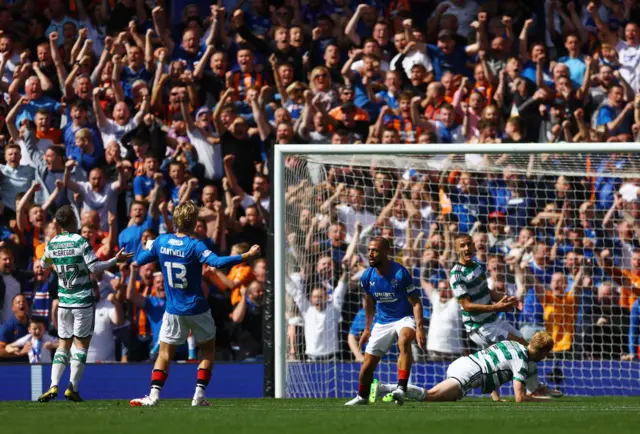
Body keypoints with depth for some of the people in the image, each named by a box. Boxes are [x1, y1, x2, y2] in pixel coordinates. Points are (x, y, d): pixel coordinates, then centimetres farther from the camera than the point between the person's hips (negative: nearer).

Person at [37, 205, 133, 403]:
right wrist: (116, 260, -7)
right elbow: (94, 267, -16)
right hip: (83, 300, -4)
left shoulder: (53, 244, 2)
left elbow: (44, 264, 19)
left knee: (63, 344, 11)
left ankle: (53, 386, -4)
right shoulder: (80, 242, -12)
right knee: (81, 344, 2)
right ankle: (72, 388, -5)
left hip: (64, 301, 4)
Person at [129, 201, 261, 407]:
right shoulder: (194, 245, -16)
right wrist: (247, 256, -28)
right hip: (197, 309, -3)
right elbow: (217, 262, -30)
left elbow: (139, 259, 10)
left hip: (173, 310, 3)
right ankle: (199, 395, 5)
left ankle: (154, 394, -7)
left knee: (165, 353, 7)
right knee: (208, 350, 14)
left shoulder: (161, 241, -3)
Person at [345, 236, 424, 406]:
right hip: (382, 321, 5)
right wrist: (367, 329, 20)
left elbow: (416, 303, -16)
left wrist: (419, 328, -26)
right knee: (368, 363, 6)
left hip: (404, 318, -5)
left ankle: (401, 389, -42)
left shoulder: (401, 274, -21)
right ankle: (362, 397, 34)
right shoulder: (367, 276, -6)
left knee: (404, 340, -39)